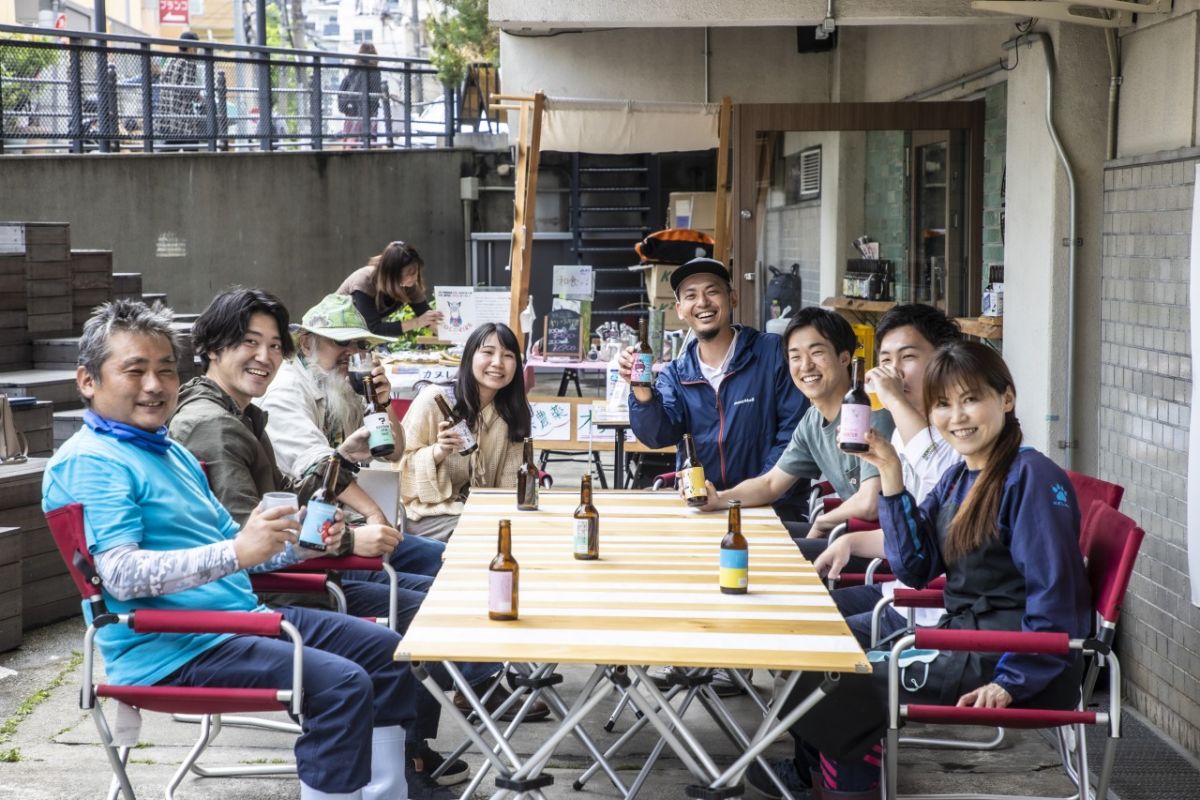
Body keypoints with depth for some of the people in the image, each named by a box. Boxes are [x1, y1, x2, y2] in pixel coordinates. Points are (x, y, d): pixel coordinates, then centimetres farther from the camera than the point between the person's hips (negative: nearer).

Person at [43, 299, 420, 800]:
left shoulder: (171, 453, 19)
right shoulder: (88, 463, -12)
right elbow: (122, 574, -24)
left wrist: (297, 545, 5)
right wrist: (236, 554, -33)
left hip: (242, 617, 10)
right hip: (175, 650, -10)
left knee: (384, 651, 10)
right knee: (341, 684, -24)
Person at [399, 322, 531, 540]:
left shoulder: (512, 413, 4)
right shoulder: (435, 399, -12)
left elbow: (509, 482, 6)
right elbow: (400, 464, -8)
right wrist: (438, 452, -25)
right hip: (428, 513, -5)